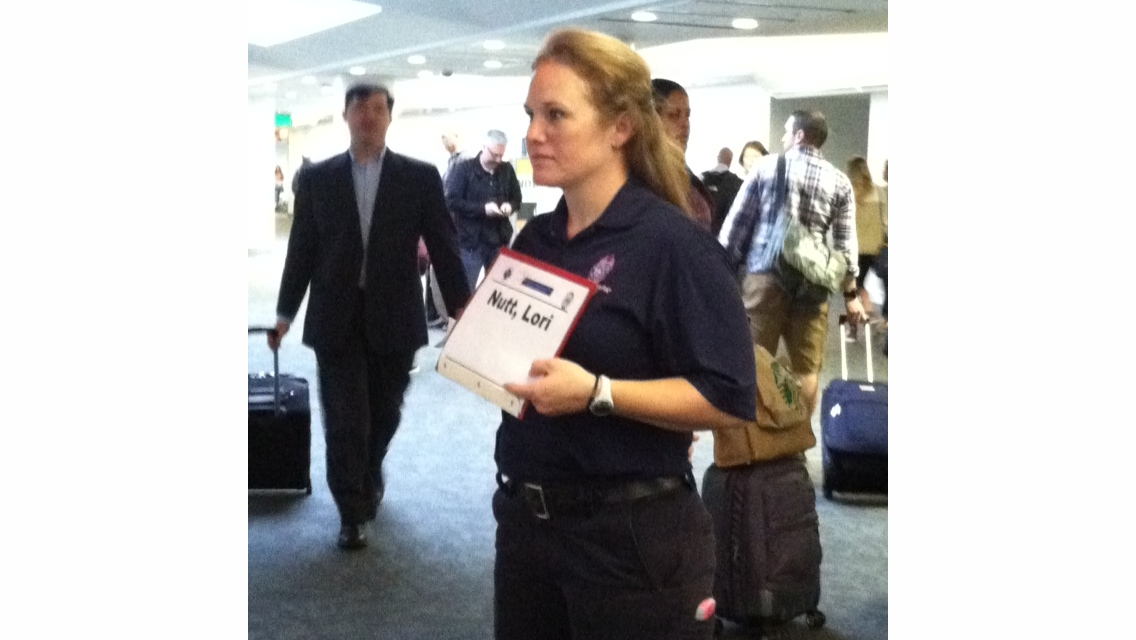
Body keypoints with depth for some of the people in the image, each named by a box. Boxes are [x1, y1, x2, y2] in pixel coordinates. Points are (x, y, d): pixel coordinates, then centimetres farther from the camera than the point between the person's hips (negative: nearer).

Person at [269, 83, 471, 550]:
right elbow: (302, 248, 6)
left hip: (393, 317, 0)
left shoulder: (420, 177, 0)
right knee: (345, 420, -2)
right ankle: (352, 512, 13)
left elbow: (443, 244, -1)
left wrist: (460, 306, -7)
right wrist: (285, 311, 5)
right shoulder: (317, 178, 4)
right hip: (336, 318, 0)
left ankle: (369, 478, 41)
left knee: (383, 415, 13)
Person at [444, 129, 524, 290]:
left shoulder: (507, 170, 8)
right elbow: (451, 201, -11)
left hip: (499, 241, 4)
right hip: (470, 241, -4)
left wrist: (509, 206, -7)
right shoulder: (463, 169, -5)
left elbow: (517, 198, 18)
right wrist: (482, 209, -19)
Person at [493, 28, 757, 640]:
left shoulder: (672, 243, -14)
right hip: (525, 518, 7)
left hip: (631, 531, -7)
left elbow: (730, 399, -18)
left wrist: (596, 393, -26)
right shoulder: (533, 240, 8)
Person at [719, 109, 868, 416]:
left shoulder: (767, 166, 3)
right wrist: (850, 293, 9)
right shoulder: (840, 182, 6)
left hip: (765, 274, -1)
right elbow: (846, 243, 4)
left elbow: (737, 219, 2)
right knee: (806, 367, 8)